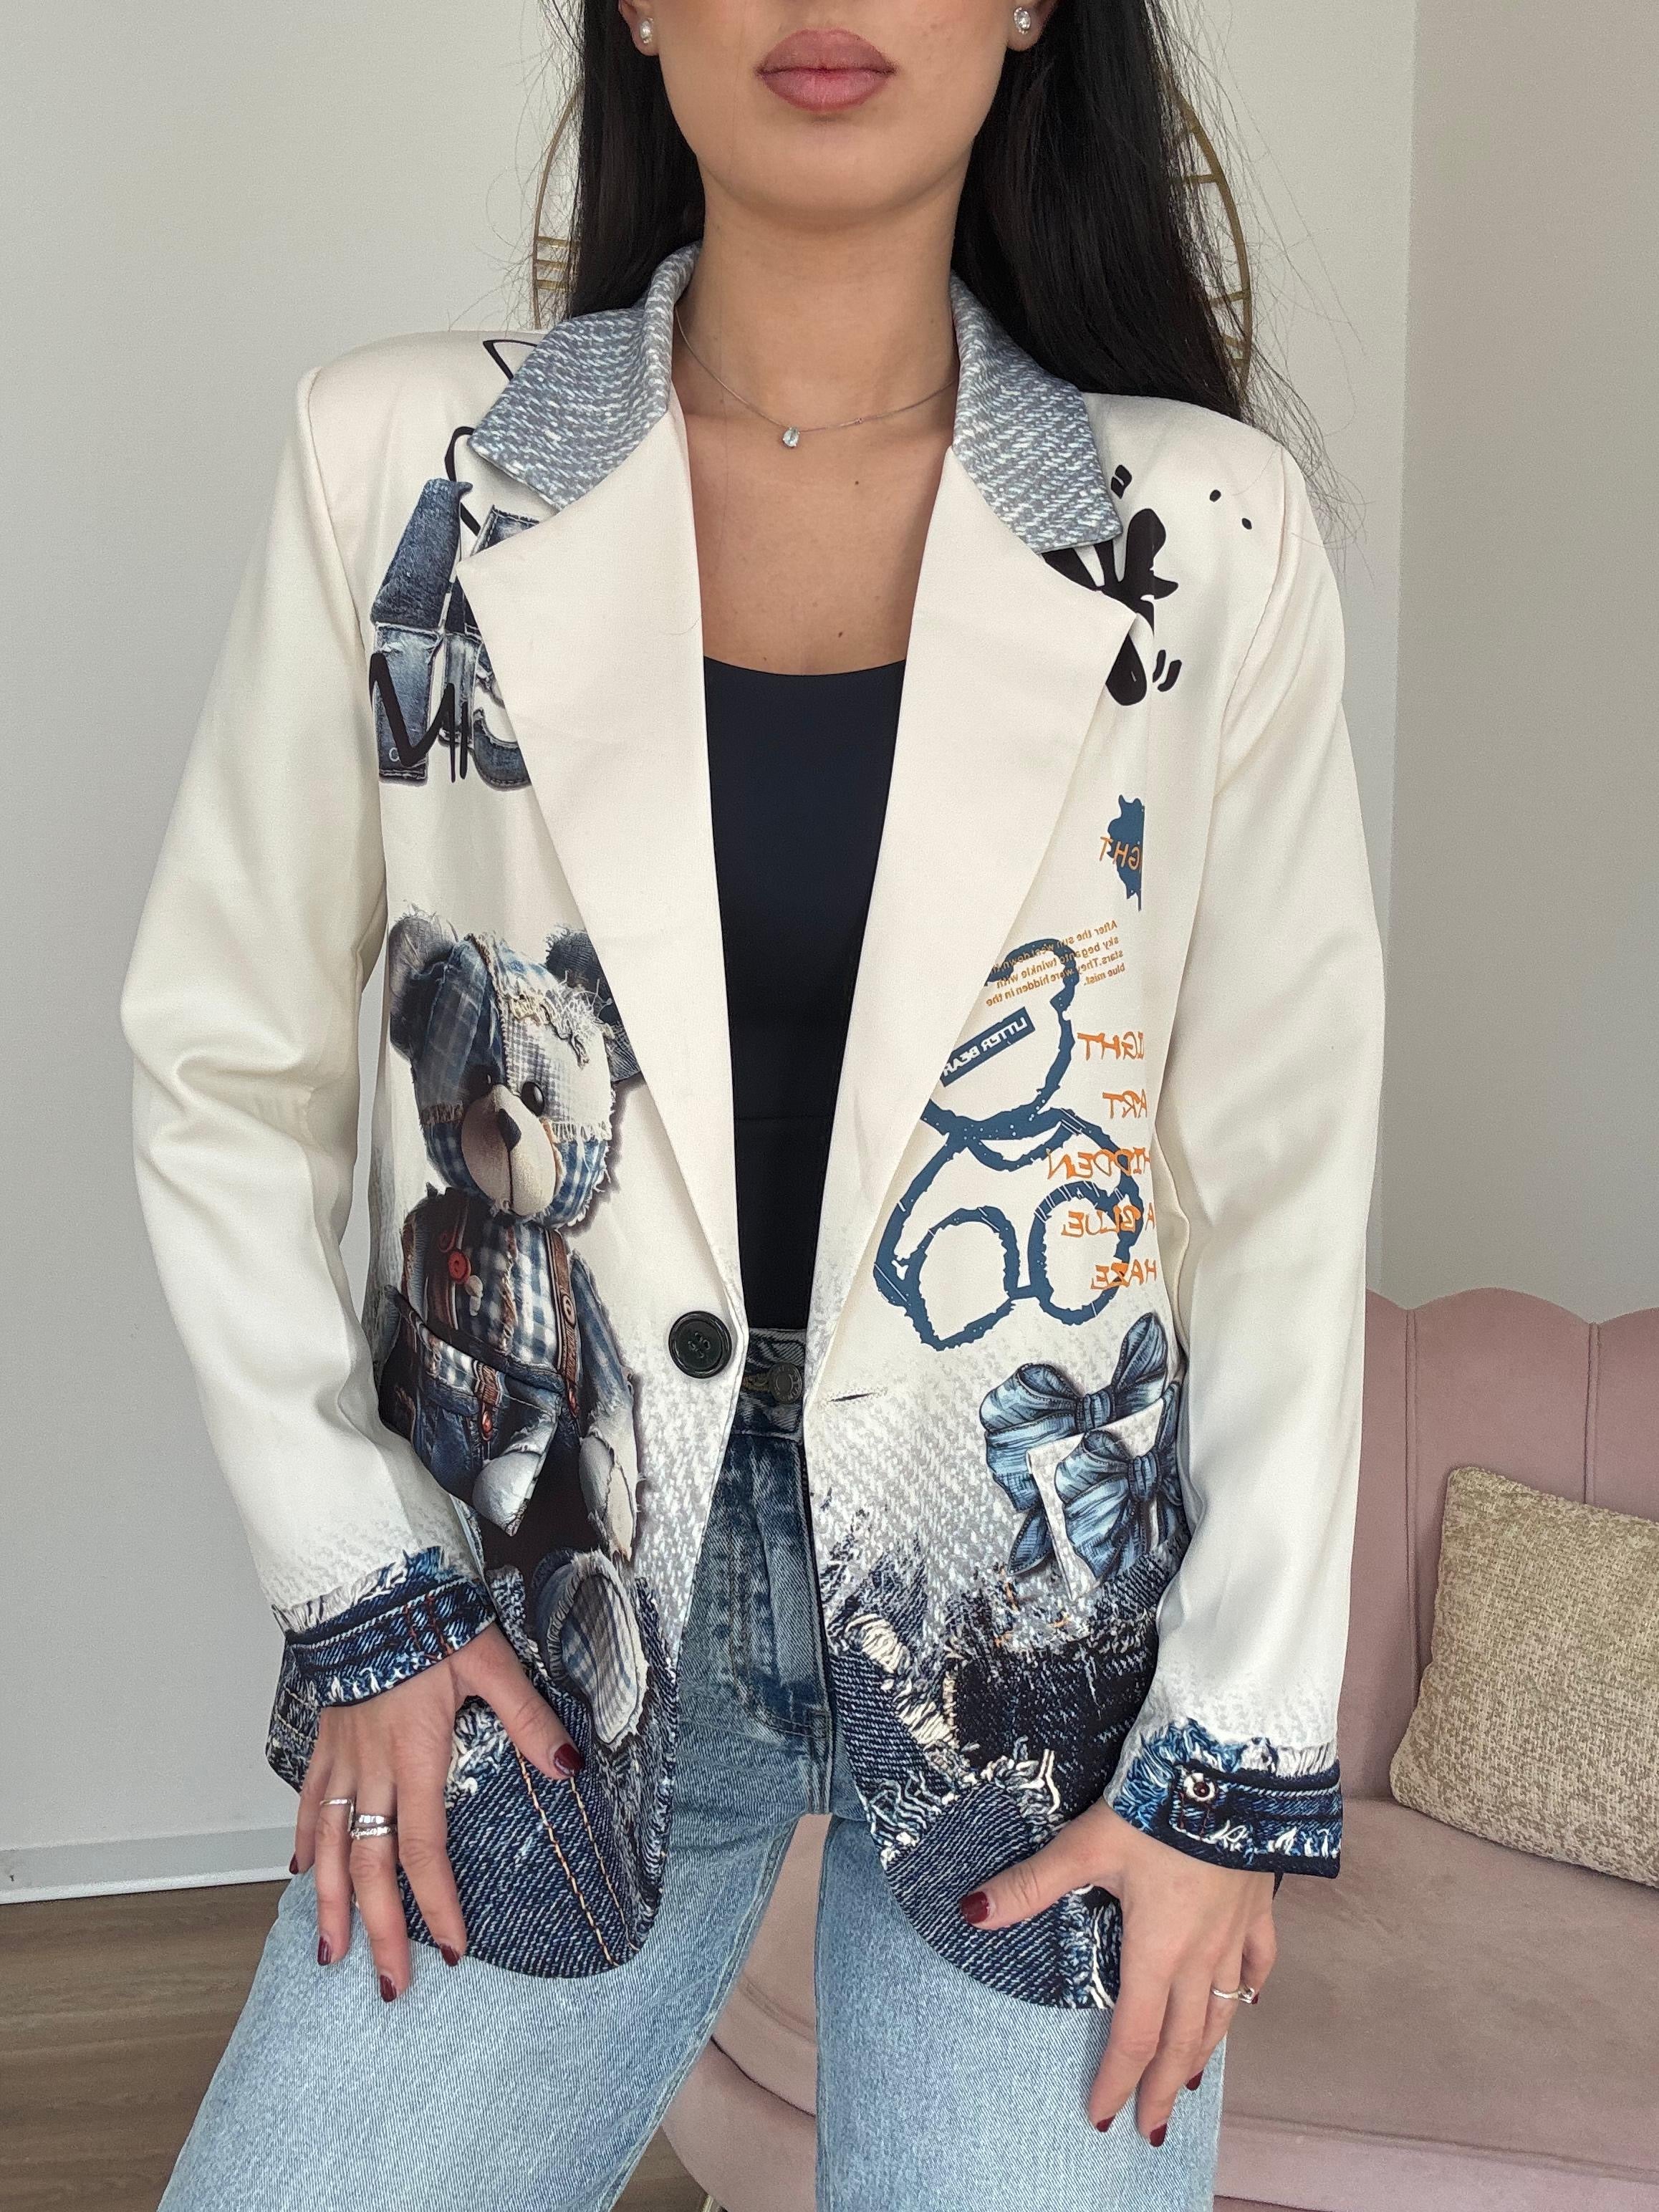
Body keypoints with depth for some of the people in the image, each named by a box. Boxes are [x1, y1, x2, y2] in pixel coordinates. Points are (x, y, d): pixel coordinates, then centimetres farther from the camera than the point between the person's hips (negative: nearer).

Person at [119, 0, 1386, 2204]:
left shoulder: (1206, 532, -5)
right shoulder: (410, 464, -4)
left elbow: (1283, 1175, -1)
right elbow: (225, 1063, 3)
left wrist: (1240, 1756, -3)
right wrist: (355, 1590, -2)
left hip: (1053, 1607, 0)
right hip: (549, 1598, 1)